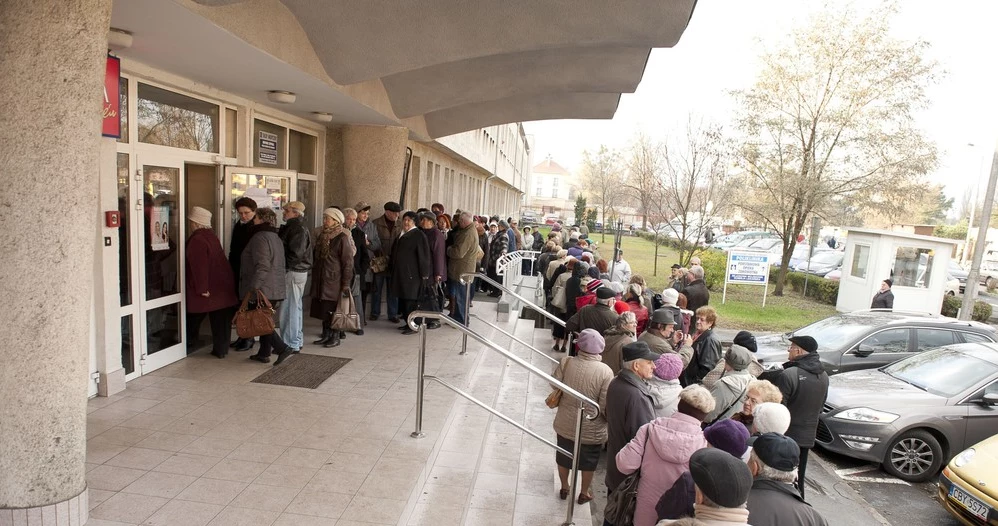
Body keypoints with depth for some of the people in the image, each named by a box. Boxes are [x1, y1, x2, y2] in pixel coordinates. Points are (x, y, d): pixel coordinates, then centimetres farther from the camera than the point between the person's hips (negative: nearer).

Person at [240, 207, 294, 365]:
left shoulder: (260, 238, -14)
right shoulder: (276, 238, 17)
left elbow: (262, 266, -24)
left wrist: (254, 287, -25)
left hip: (263, 290, -9)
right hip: (276, 290, 9)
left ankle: (282, 348, -9)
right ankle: (264, 353, 22)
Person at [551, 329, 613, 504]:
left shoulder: (566, 362, -18)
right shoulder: (605, 371, -23)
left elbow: (555, 383, -8)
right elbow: (605, 406, -20)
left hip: (565, 423, 2)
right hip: (592, 429, -2)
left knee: (563, 457, 27)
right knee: (589, 462, 25)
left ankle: (564, 488, 46)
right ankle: (584, 493, 44)